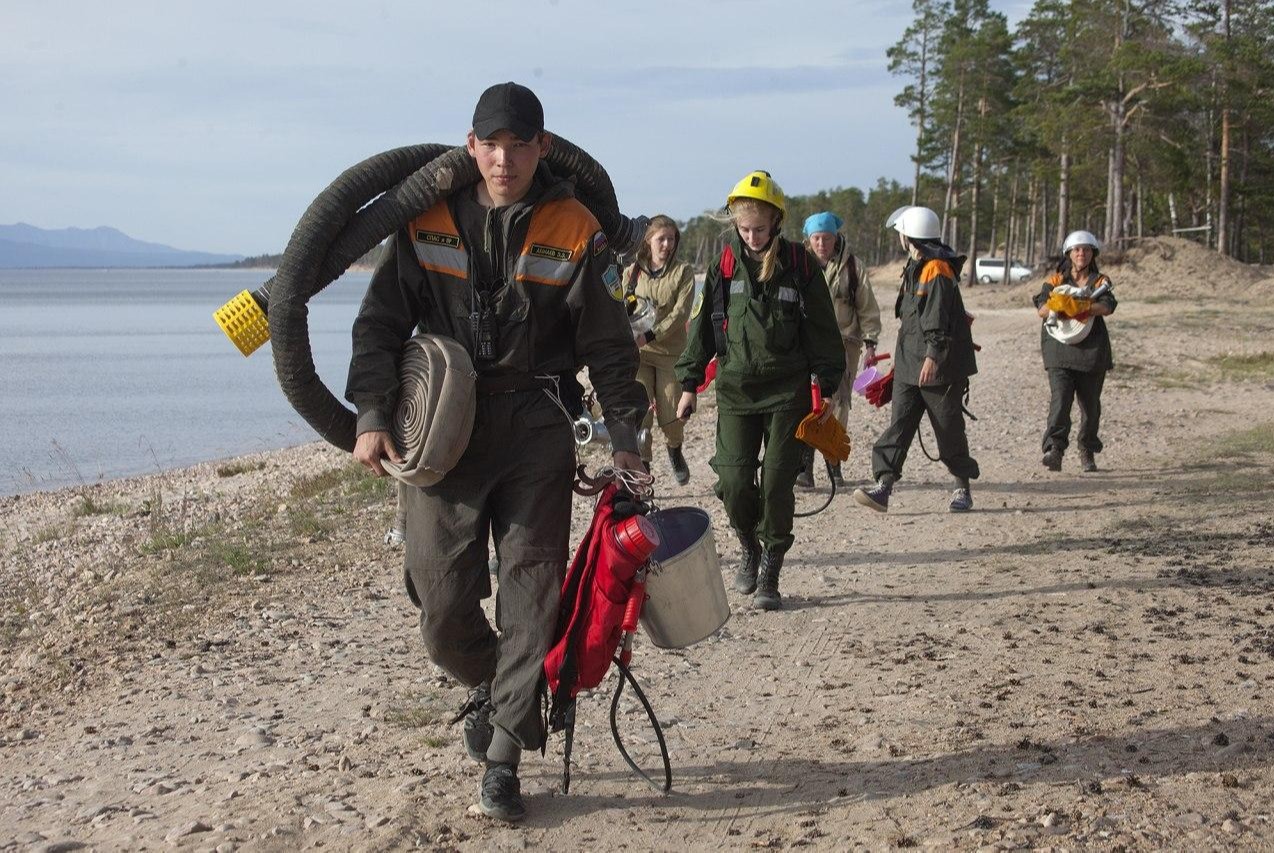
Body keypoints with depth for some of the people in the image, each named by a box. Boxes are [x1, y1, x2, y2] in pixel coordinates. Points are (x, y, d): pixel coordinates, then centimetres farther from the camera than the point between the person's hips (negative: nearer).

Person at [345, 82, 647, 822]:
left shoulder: (575, 232, -2)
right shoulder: (428, 221, 1)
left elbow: (610, 345, 2)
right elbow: (380, 323, 4)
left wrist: (626, 434, -2)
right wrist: (371, 415, -6)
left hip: (534, 428, 0)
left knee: (533, 595, -1)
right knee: (442, 604, 1)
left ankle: (504, 757, 8)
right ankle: (492, 687, 33)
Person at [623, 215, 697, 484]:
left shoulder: (683, 272, 2)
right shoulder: (631, 272, 10)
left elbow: (680, 313, -9)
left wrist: (650, 336, -20)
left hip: (671, 353, -1)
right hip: (638, 354, 1)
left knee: (672, 418, -1)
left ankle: (675, 451, 32)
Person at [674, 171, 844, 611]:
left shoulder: (800, 265, -2)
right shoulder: (724, 264, 3)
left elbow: (822, 330, 4)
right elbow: (701, 325, 10)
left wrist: (827, 386, 3)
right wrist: (690, 382, 9)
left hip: (787, 392, -2)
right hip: (735, 389, 2)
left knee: (778, 483, -3)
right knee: (734, 481, -5)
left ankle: (770, 574, 9)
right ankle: (750, 548, 24)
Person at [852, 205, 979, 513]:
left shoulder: (937, 269, -15)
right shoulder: (916, 267, 15)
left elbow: (939, 319, -22)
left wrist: (933, 356, -29)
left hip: (940, 367, -9)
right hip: (910, 366, 9)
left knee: (949, 427, 3)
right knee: (899, 423, -2)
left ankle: (963, 488, 17)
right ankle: (883, 486, -8)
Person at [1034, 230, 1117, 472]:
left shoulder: (1100, 281, 11)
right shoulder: (1055, 281, 10)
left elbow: (1107, 307, -9)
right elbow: (1042, 309, -4)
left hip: (1092, 351, 2)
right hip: (1060, 351, -2)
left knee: (1091, 405, 9)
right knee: (1060, 400, -17)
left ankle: (1087, 452, 24)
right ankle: (1054, 450, -27)